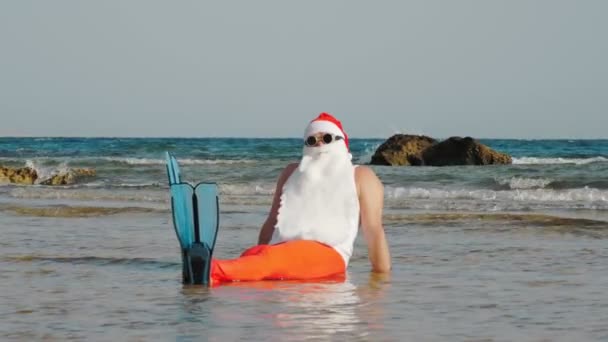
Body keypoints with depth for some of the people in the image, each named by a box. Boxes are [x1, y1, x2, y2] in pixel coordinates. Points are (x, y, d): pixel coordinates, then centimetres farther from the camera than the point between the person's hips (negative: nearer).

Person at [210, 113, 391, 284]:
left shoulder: (360, 177, 16)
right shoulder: (293, 172, 29)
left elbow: (373, 230, 7)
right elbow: (272, 222, 24)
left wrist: (382, 274, -1)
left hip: (328, 253, -4)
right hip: (282, 250, 5)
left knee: (272, 256, -38)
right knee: (252, 256, -34)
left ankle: (215, 270, -67)